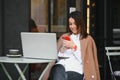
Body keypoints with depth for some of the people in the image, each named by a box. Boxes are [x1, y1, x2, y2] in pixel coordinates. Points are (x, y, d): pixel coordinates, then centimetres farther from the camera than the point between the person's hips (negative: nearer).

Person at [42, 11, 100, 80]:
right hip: (61, 65, 2)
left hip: (76, 70, -2)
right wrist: (63, 49, 2)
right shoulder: (64, 37, 24)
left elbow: (83, 60, 3)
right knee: (59, 70, -37)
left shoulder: (88, 39, 12)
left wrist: (74, 47, -5)